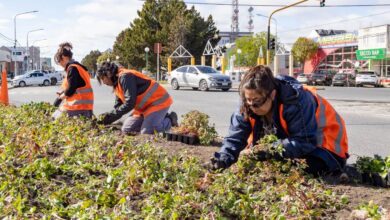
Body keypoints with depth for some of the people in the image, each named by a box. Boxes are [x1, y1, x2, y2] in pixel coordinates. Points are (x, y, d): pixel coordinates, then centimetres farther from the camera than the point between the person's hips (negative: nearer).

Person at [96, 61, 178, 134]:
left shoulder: (125, 77, -21)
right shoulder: (117, 83, 11)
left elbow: (129, 103, -27)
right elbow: (118, 106, 14)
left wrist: (109, 116, -21)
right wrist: (106, 119, -2)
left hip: (158, 101, -10)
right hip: (145, 107, 10)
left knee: (146, 132, -21)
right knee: (126, 129, 3)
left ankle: (170, 120, 4)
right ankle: (162, 118, 12)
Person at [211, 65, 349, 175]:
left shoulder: (297, 102, -37)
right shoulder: (247, 106, -19)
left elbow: (305, 141, -36)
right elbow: (235, 137, -17)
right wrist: (223, 158, -36)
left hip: (322, 142, -6)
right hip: (286, 139, 6)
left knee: (309, 167, -31)